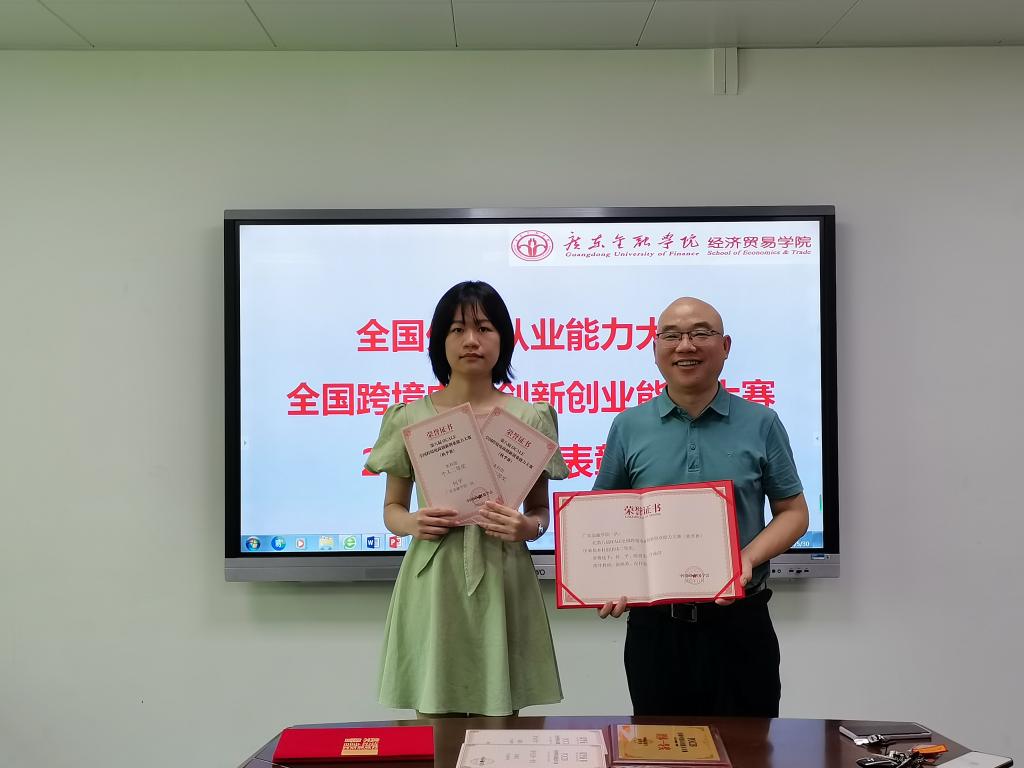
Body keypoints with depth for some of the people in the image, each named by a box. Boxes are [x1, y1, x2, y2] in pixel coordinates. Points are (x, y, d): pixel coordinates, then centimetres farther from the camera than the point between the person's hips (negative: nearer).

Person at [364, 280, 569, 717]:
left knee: (500, 722, 4)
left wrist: (528, 527, -11)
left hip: (501, 579, 0)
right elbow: (391, 508, 11)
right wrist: (412, 523, -11)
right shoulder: (410, 418, 4)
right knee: (432, 719, 2)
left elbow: (541, 509, 11)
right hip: (432, 581, 0)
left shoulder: (530, 418, 4)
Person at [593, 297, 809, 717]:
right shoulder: (628, 427, 4)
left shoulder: (761, 425, 2)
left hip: (739, 622, -1)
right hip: (654, 624, 1)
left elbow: (793, 512, 6)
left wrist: (748, 559, -12)